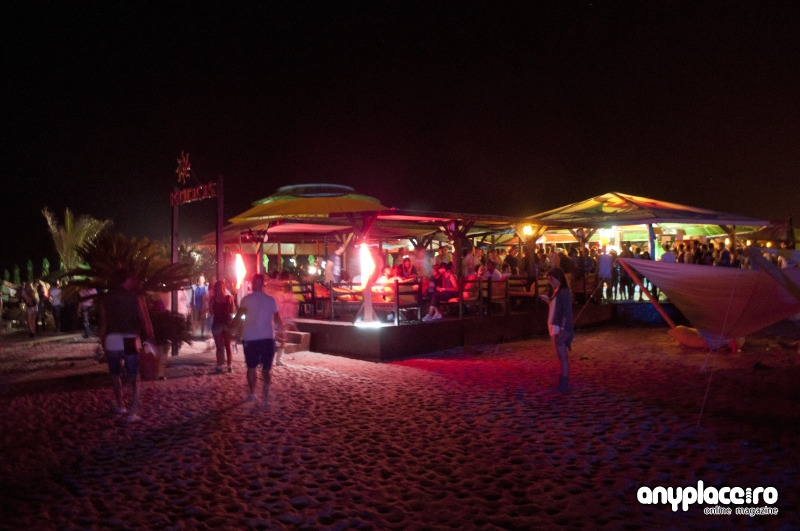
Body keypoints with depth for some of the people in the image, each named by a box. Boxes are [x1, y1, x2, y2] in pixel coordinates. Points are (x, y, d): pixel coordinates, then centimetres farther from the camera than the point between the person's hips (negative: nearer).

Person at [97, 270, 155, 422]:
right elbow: (145, 320, -3)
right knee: (134, 378, 4)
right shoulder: (135, 296, -2)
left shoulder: (106, 297, 4)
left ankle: (120, 405, 35)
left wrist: (102, 341, 11)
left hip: (111, 340, 2)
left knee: (115, 374, 21)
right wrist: (150, 337, 8)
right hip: (130, 340, -2)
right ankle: (133, 412, -6)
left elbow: (103, 322, 2)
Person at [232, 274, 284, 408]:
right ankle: (265, 399, -3)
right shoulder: (271, 300, 4)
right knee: (266, 370, 7)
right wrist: (281, 328, 30)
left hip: (250, 338, -1)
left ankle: (252, 394, 28)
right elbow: (278, 320, 9)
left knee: (251, 367, 18)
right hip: (268, 338, 1)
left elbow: (238, 317, -9)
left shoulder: (247, 299, -3)